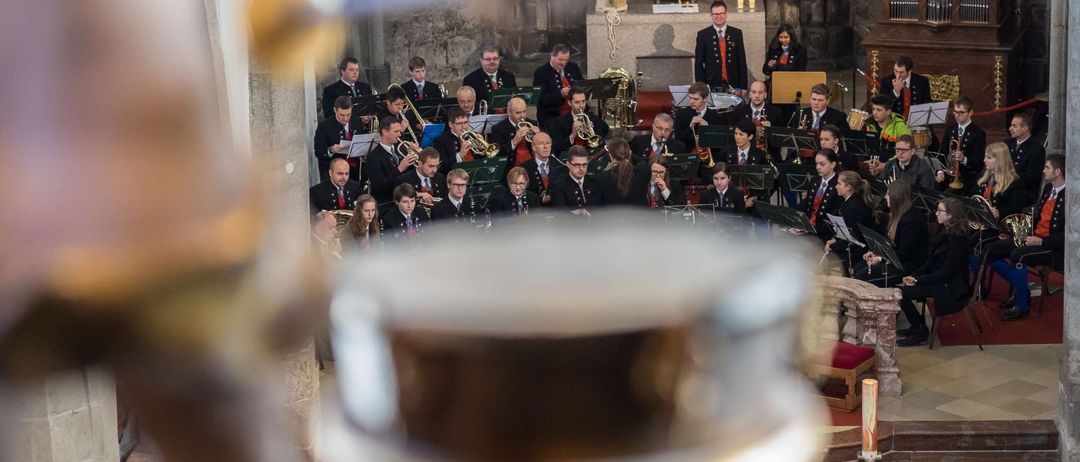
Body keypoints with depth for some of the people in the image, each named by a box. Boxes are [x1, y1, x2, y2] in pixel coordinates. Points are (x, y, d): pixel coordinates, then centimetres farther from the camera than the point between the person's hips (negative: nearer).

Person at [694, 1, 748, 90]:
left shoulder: (736, 33, 8)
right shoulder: (703, 35, 2)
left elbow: (742, 61, 8)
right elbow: (698, 63, 3)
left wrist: (743, 86, 2)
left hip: (733, 84, 2)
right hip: (712, 85, -2)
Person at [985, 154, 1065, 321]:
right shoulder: (1048, 189, 12)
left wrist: (1042, 242, -25)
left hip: (1053, 247, -9)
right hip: (1034, 238, 9)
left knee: (1017, 255, -35)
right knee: (991, 250, -3)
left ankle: (1021, 305, -20)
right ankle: (1020, 289, 8)